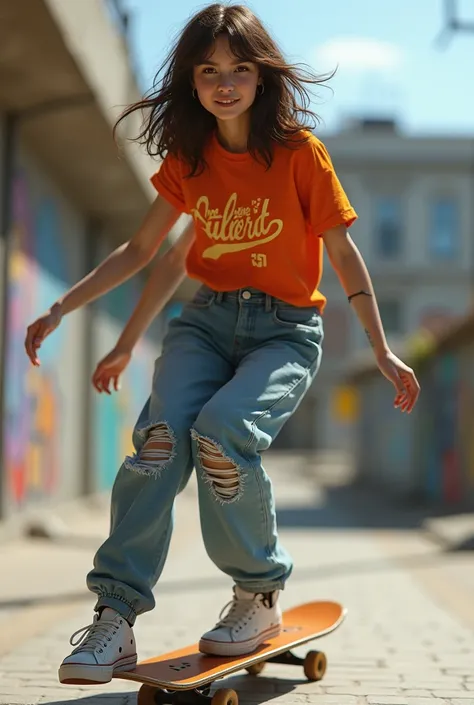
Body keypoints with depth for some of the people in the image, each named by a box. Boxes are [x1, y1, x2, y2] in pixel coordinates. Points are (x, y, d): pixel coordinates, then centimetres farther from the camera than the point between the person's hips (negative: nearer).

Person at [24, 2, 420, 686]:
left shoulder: (301, 151, -4)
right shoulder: (188, 159, 8)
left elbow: (344, 255, 0)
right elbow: (139, 250, 16)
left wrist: (384, 353, 1)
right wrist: (59, 309, 10)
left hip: (285, 328, -3)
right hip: (207, 320, 3)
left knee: (220, 431, -32)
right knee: (161, 434, -26)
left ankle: (260, 595, -9)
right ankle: (116, 617, -25)